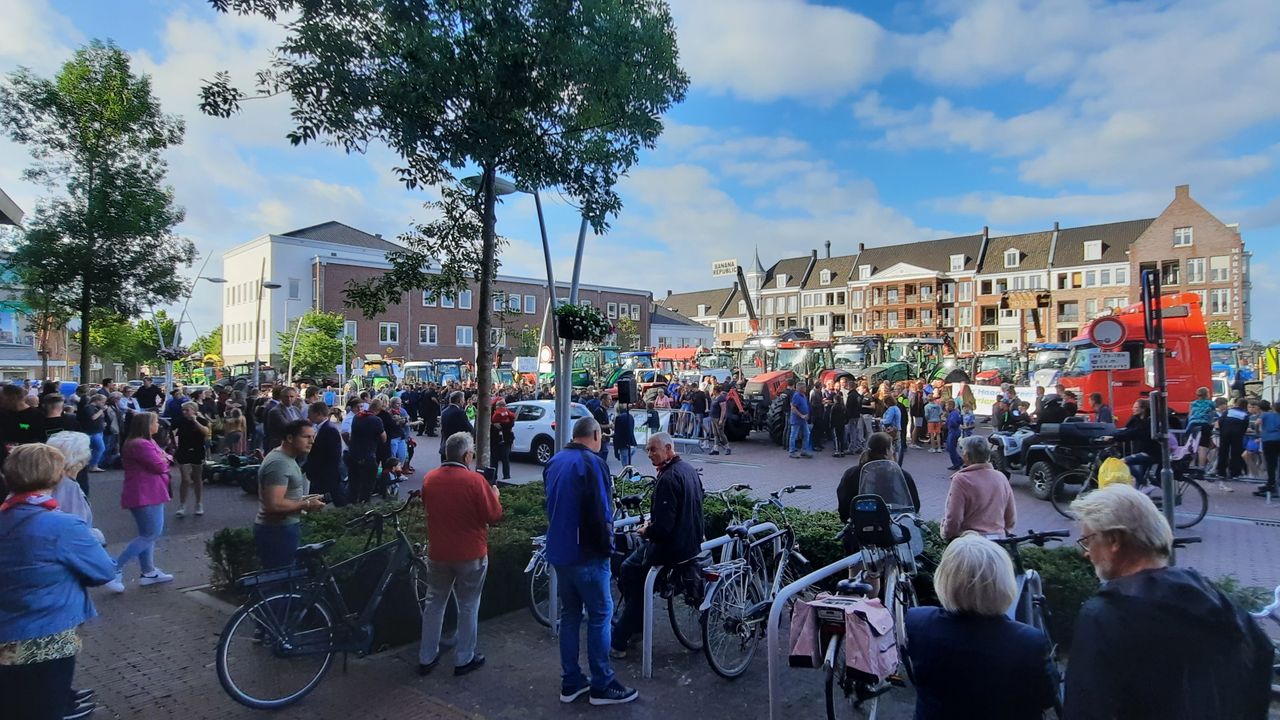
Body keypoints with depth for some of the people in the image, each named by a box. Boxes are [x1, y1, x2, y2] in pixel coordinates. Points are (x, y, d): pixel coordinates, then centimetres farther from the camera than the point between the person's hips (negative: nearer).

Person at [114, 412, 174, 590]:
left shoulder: (145, 442, 16)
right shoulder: (141, 445, -20)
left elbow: (164, 458, 13)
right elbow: (160, 466, -21)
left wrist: (162, 458, -9)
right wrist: (164, 460, 0)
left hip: (147, 494, 11)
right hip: (145, 495, -11)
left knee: (147, 534, 15)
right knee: (151, 534, -7)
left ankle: (148, 572, 22)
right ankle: (115, 567, -4)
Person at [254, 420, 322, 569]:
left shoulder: (284, 458, 12)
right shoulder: (279, 463, -22)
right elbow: (274, 505, -29)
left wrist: (303, 499, 9)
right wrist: (306, 504, -18)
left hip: (283, 528, 10)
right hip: (278, 532, -10)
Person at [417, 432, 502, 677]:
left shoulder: (429, 479, -3)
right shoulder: (475, 480, -19)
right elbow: (494, 515, -13)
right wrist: (494, 495, 4)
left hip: (438, 553, 4)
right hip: (471, 555, -4)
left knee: (434, 603, 18)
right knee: (468, 606, 11)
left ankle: (426, 658, 26)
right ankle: (464, 659, 20)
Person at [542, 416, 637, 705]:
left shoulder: (554, 462, 9)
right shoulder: (591, 462, -17)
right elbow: (600, 511, -21)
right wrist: (607, 544, -9)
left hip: (558, 550, 8)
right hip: (586, 552, -8)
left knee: (570, 613, 15)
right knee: (600, 615, 2)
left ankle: (570, 682, 22)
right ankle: (602, 685, 10)